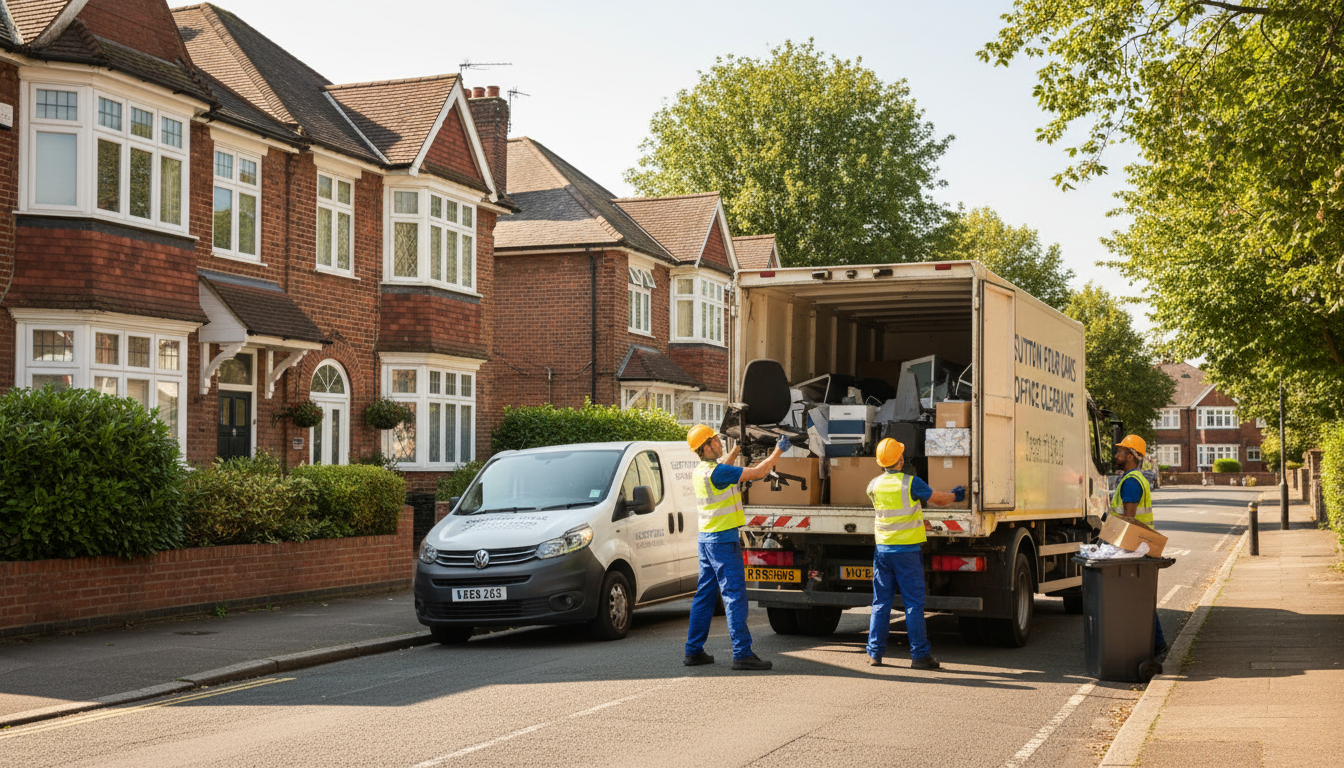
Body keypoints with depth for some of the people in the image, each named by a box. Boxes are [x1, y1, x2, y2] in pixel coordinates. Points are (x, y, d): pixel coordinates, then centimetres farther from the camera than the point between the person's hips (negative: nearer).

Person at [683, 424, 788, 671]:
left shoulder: (700, 472, 9)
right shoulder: (717, 472, -18)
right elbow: (757, 472, -17)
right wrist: (778, 450, -6)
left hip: (706, 538, 9)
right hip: (723, 540, -9)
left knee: (704, 595, 12)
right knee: (734, 596, -8)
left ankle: (693, 650, 15)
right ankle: (742, 653, -9)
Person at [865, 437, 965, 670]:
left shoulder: (874, 485, 2)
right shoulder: (911, 483, -12)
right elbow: (939, 500, 0)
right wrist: (955, 495, 23)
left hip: (883, 550, 4)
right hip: (907, 551, -4)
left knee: (881, 603, 9)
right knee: (913, 604, 0)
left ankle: (875, 653, 9)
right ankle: (919, 654, 1)